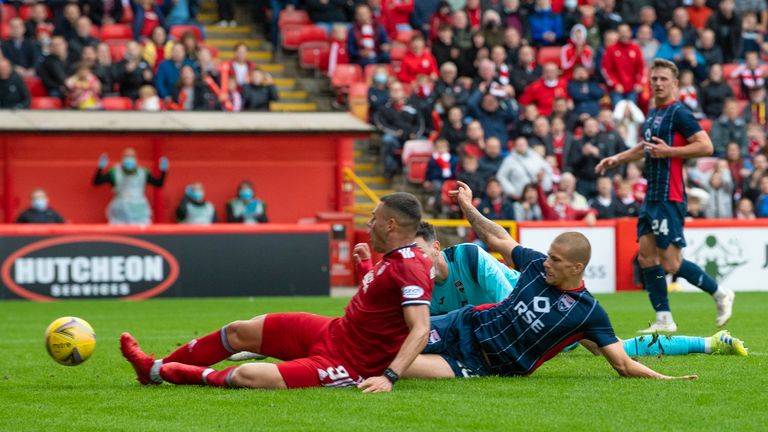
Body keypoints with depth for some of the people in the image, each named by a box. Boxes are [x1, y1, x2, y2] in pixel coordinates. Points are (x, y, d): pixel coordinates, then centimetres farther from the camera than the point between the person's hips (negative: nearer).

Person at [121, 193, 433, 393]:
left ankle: (164, 372, 5)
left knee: (245, 377, -19)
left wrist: (389, 377, -41)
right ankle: (157, 368, 28)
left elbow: (421, 329, -33)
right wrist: (366, 266, 29)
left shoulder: (410, 268, -25)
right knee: (239, 332, 11)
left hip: (347, 365, -10)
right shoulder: (394, 259, 4)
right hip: (333, 332, 10)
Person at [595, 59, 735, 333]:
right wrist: (618, 159, 28)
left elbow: (706, 147, -18)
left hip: (669, 198, -9)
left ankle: (720, 294, 10)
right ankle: (664, 320, 8)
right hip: (651, 196, 9)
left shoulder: (678, 113, -10)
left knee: (671, 264, -9)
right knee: (646, 257, 4)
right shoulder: (652, 115, 16)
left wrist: (669, 151, -18)